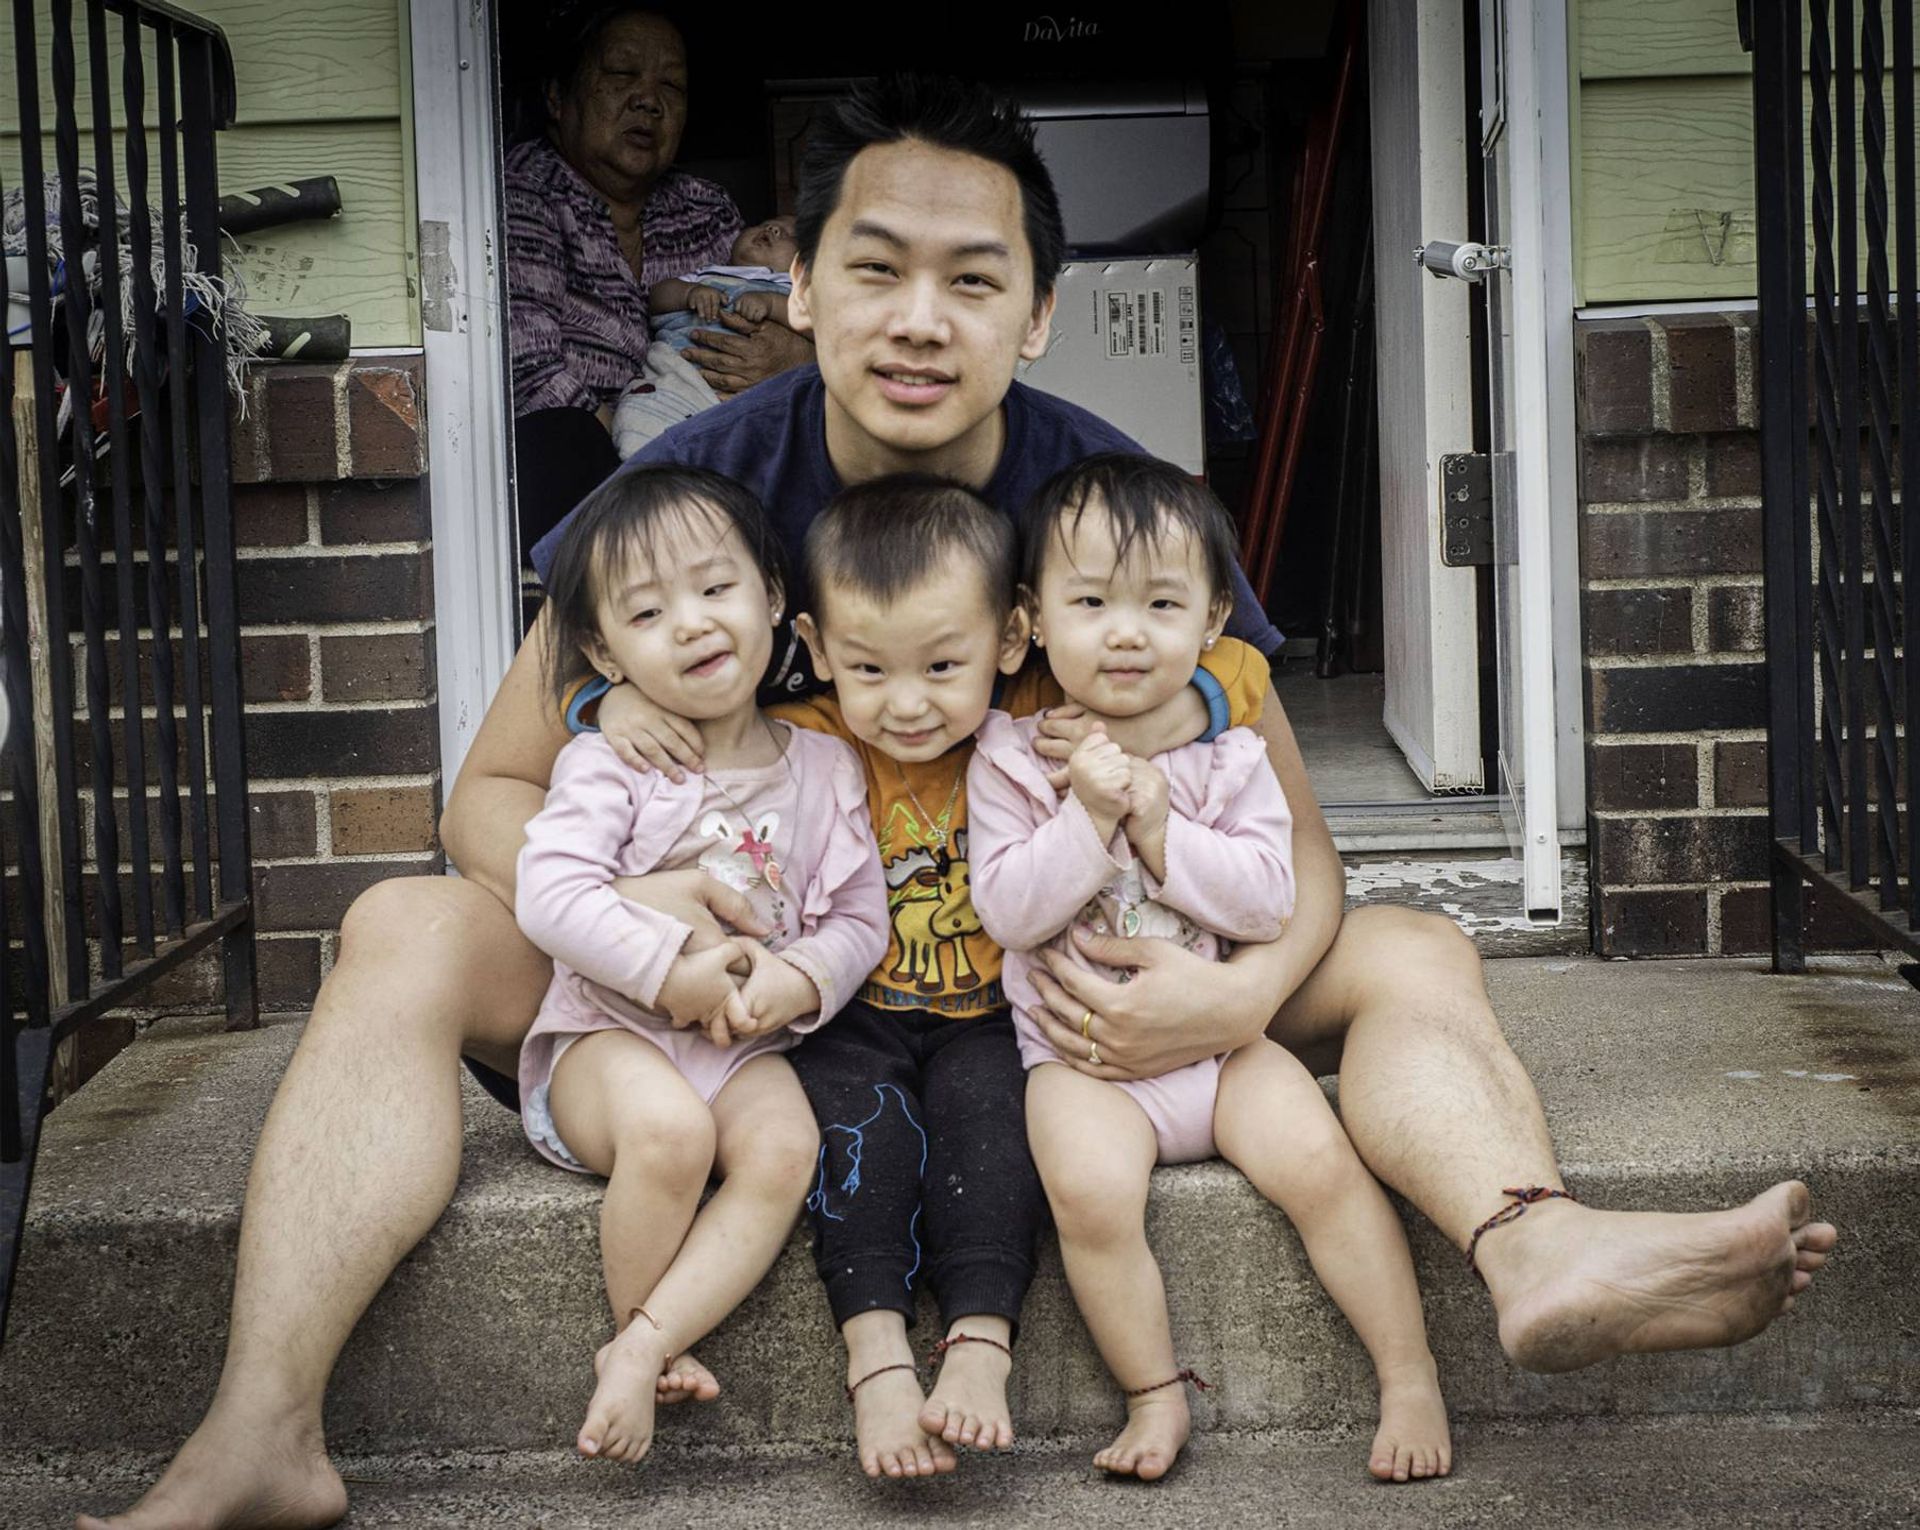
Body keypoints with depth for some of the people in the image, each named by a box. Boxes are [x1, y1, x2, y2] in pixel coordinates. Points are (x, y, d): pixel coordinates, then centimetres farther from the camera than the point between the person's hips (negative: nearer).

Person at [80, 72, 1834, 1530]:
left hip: (1053, 988, 0)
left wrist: (1249, 989, -32)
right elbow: (497, 787, -3)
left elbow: (1292, 831, -7)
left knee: (1414, 953, -19)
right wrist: (616, 899, -28)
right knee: (406, 935, -21)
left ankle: (1539, 1250, -53)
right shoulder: (700, 487, -8)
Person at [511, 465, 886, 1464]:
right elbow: (551, 894, -16)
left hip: (744, 1043, 3)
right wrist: (674, 971, -21)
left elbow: (860, 917, 6)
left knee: (785, 1145, -28)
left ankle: (640, 1349, -25)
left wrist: (798, 981, -15)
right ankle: (646, 1338, -10)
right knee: (670, 1129, -34)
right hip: (608, 1032, -3)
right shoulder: (608, 764, -3)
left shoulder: (821, 770, 7)